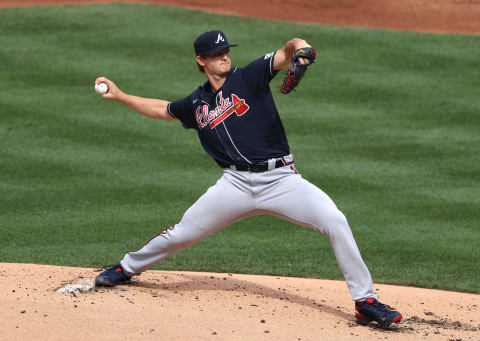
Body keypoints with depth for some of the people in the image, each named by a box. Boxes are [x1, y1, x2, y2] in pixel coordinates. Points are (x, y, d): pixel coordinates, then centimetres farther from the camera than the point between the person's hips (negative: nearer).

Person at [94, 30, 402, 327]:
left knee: (335, 221, -23)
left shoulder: (249, 77, 1)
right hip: (237, 184, 3)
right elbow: (162, 110, 32)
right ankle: (127, 268, 34)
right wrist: (120, 96, 31)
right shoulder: (197, 104, 14)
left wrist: (299, 49, -35)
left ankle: (366, 301, -16)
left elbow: (287, 51, -12)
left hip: (281, 180, -3)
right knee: (181, 234, 5)